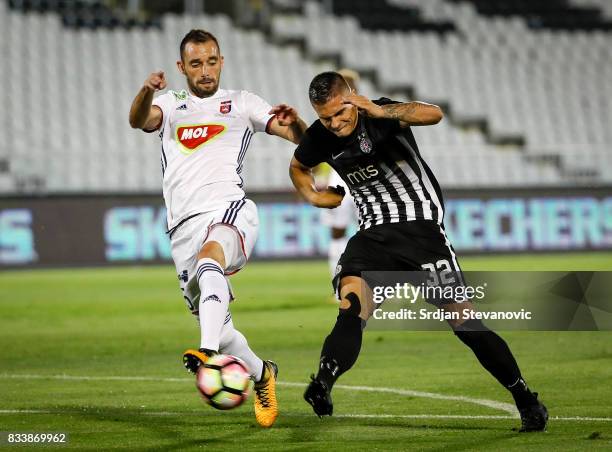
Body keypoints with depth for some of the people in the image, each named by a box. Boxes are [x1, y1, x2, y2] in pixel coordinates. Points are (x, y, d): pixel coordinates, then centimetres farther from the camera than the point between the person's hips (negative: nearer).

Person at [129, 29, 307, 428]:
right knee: (217, 328, 6)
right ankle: (262, 375, 33)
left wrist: (293, 122, -17)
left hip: (228, 208, -4)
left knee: (210, 256, -39)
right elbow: (139, 120, -3)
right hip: (184, 226, 4)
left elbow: (303, 138, 9)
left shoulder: (242, 104, 16)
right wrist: (147, 91, -26)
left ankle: (208, 354, -58)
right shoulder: (171, 105, 20)